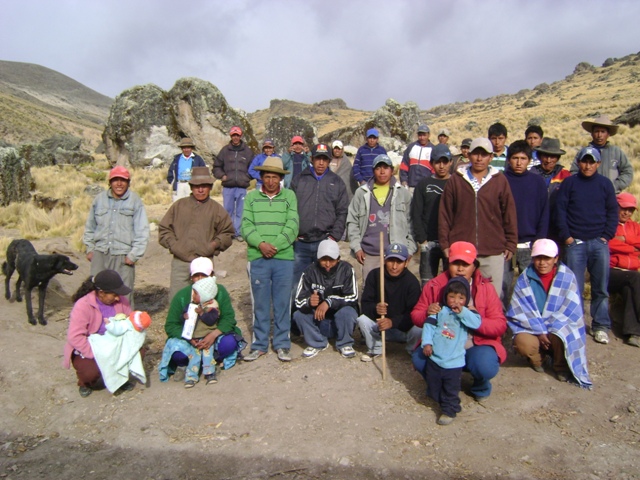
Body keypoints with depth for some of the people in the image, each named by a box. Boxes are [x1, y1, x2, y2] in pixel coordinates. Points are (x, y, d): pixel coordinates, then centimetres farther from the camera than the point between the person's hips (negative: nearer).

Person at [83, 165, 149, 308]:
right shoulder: (99, 199, 8)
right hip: (100, 253, 3)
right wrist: (89, 248, 13)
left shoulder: (135, 201, -2)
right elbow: (90, 226, 18)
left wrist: (134, 255, -7)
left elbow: (142, 231, -4)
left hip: (123, 256, -3)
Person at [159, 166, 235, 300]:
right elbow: (164, 229, 12)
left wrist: (215, 244, -4)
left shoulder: (216, 209, 8)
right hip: (180, 261, 1)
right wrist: (173, 245, -3)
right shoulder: (179, 206, 8)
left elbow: (228, 233, 11)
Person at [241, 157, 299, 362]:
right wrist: (261, 244, -15)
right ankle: (259, 345, 20)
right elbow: (246, 226, 0)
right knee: (260, 303, 8)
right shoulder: (251, 197, 8)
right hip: (257, 258, 1)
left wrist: (275, 245, -13)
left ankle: (282, 344, 19)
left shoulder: (289, 196, 6)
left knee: (282, 303, 6)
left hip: (284, 257, 0)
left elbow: (292, 226, -3)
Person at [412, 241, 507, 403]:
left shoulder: (486, 288, -4)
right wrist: (427, 314, -22)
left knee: (486, 366, -33)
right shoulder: (434, 285, -2)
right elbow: (415, 315, 3)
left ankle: (480, 387, 9)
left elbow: (500, 325, -7)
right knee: (419, 359, -28)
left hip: (476, 346, -1)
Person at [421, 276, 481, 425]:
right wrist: (427, 343, -13)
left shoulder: (467, 312, -2)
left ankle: (449, 411, 23)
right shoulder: (439, 310, 1)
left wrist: (462, 312, -28)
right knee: (433, 385, 17)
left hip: (454, 362, -2)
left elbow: (476, 323, -21)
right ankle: (439, 401, 39)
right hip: (434, 358, 3)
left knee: (451, 390, 6)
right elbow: (429, 325, -3)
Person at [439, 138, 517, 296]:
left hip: (493, 252, 0)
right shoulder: (455, 180, 5)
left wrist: (510, 244, 6)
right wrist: (445, 243, 1)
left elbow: (509, 214, 8)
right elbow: (444, 214, 5)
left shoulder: (500, 180, 5)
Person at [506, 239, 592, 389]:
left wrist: (549, 331, -19)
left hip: (558, 327, 0)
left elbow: (571, 309, -9)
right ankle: (536, 357, 9)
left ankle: (561, 367, 0)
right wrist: (540, 332, -19)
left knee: (561, 337, -35)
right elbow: (519, 311, -9)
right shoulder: (525, 278, -5)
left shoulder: (567, 276, -5)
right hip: (531, 328, 1)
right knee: (523, 343, -31)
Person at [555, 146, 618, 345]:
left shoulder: (605, 184, 9)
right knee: (574, 287, 0)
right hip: (574, 243, -1)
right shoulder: (569, 183, 5)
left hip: (599, 243, 2)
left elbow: (613, 212, 11)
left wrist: (606, 236, 0)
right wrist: (566, 236, -6)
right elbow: (560, 210, 2)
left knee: (601, 287, 4)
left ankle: (600, 326, 14)